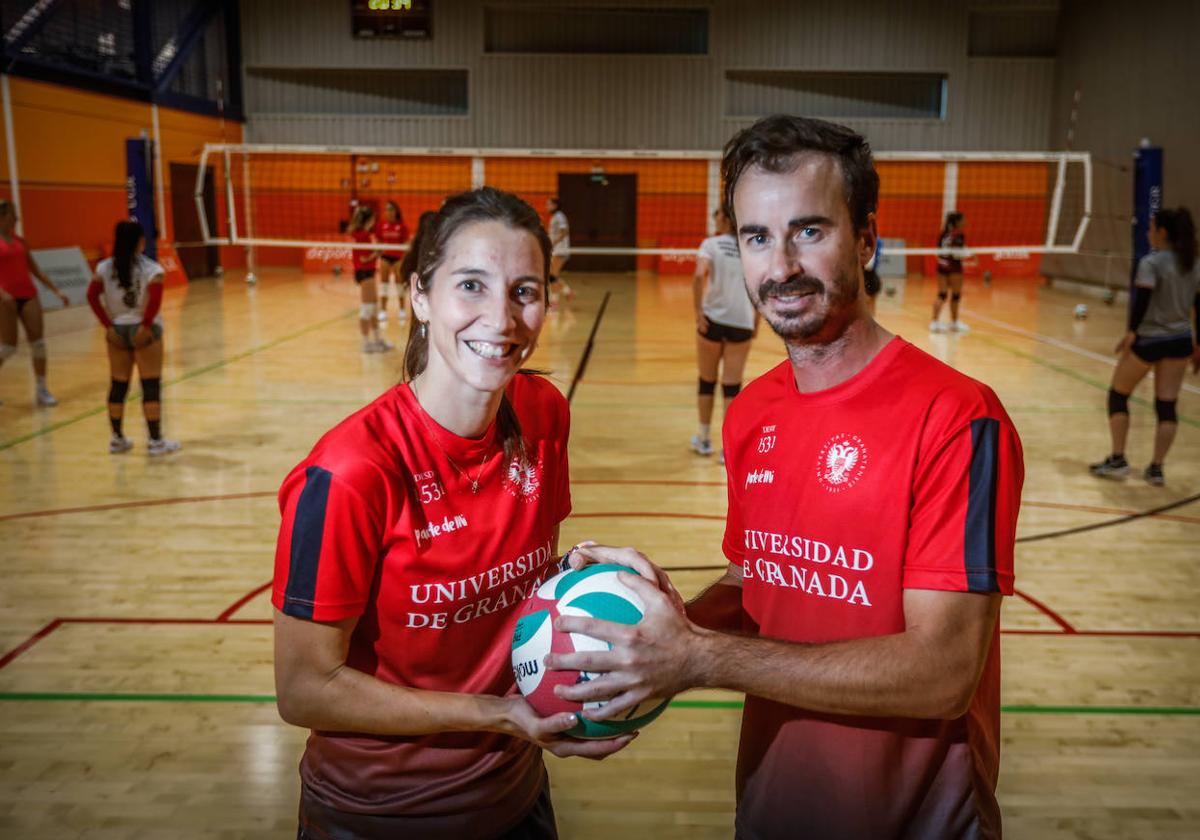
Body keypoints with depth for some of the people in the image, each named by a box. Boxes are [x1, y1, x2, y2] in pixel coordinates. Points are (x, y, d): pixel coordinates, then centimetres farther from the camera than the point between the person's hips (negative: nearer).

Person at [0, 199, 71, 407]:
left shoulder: (19, 241, 12)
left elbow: (36, 270, 16)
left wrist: (56, 290, 10)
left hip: (28, 295, 5)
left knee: (38, 342, 0)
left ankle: (41, 390, 6)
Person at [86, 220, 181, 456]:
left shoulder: (105, 267, 2)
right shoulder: (151, 269, -9)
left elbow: (92, 296, -4)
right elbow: (154, 300, -21)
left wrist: (108, 325, -3)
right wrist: (146, 326, -12)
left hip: (117, 331, 4)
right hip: (144, 331, -4)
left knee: (117, 385, 13)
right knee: (151, 385, 1)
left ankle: (117, 439, 21)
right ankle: (156, 441, 4)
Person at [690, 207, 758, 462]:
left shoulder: (711, 244, -1)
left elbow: (699, 276, -18)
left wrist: (698, 312, -15)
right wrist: (756, 321, 12)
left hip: (713, 319, -2)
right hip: (742, 323, 2)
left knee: (707, 381, 15)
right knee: (732, 386, 3)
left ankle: (704, 439, 28)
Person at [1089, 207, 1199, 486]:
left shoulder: (1151, 262, -11)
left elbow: (1142, 299, -23)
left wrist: (1131, 332, -23)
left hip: (1148, 340, -6)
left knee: (1118, 395, 11)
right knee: (1167, 405, 7)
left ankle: (1117, 460, 11)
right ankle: (1156, 468, 8)